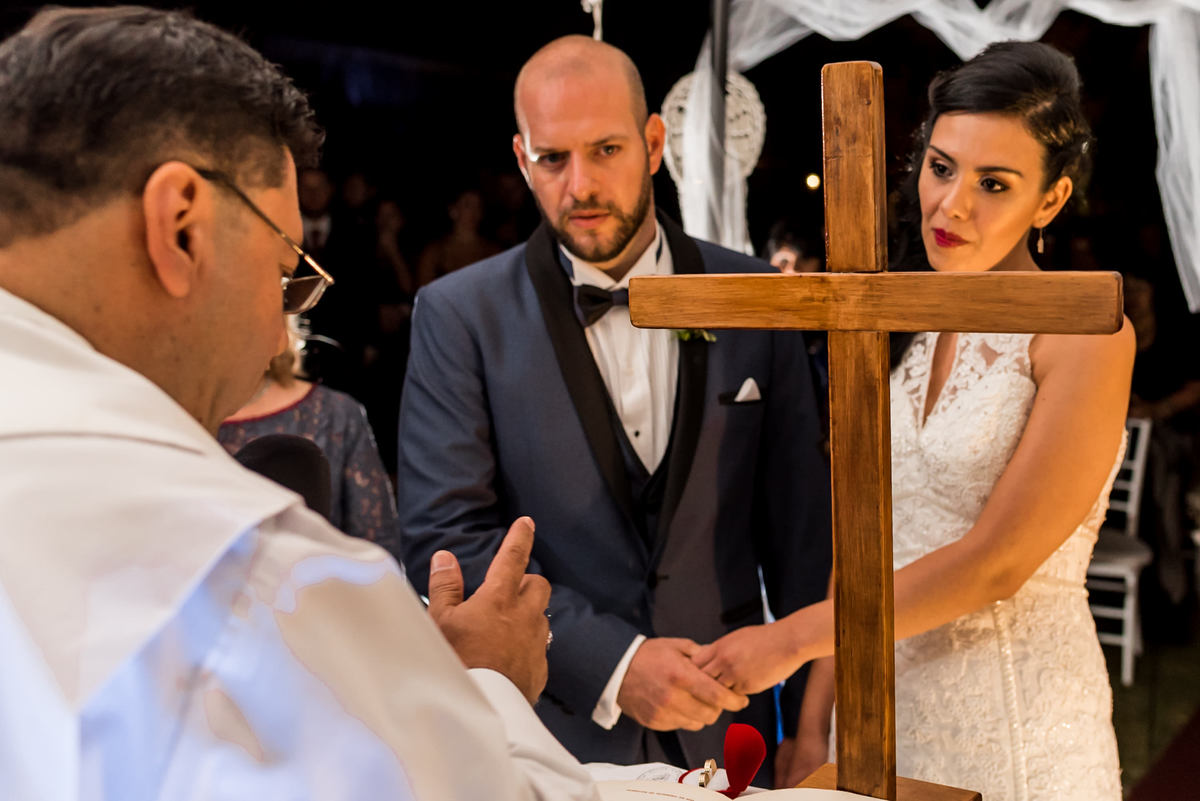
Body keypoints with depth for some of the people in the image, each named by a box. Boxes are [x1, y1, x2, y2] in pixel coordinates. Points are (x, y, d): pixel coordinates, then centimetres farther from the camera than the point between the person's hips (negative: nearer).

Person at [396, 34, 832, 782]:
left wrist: (814, 725, 3)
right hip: (546, 733, -2)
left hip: (725, 725, 2)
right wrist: (612, 664, -20)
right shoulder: (460, 316, -6)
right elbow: (447, 538, -12)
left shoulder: (754, 299, 0)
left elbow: (800, 530, 3)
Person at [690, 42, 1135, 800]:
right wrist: (815, 724, 3)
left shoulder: (1087, 336, -14)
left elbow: (995, 563, -18)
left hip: (1017, 732, -5)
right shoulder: (905, 328, 4)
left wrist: (793, 637, -15)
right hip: (881, 709, 5)